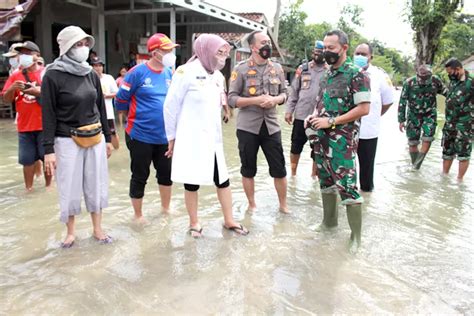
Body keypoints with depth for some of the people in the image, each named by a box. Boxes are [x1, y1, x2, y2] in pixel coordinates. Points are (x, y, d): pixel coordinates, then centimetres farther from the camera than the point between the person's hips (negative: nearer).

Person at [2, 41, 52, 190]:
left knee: (47, 157, 5)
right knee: (27, 160, 5)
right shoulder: (15, 76, 8)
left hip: (45, 124, -2)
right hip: (24, 125, 2)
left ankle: (49, 185, 18)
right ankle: (28, 188, 15)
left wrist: (38, 91, -19)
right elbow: (6, 99, 7)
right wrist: (12, 88, -12)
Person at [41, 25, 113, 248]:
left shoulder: (91, 75, 6)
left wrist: (107, 138, 13)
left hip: (95, 138, 4)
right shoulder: (53, 75, -7)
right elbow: (48, 114, -8)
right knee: (70, 188, 6)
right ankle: (71, 232, 25)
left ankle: (97, 229, 25)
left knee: (96, 185, 10)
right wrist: (48, 149, -12)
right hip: (67, 141, -4)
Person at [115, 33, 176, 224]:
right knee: (140, 176, 7)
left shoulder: (170, 73, 3)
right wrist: (139, 113, 4)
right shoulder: (137, 73, -14)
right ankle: (138, 215, 26)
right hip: (141, 135, -5)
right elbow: (121, 100, -7)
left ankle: (166, 208, 38)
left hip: (165, 135, 5)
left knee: (166, 173, 17)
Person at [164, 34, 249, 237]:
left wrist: (215, 131, 14)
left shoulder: (218, 76, 8)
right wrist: (172, 137, -3)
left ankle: (229, 221, 25)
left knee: (223, 180, 9)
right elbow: (171, 106, -8)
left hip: (213, 138, 6)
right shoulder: (186, 72, -11)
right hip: (191, 139, -6)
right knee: (192, 182, 7)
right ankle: (194, 223, 25)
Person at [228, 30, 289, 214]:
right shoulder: (241, 69, -6)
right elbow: (232, 99, -8)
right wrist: (256, 100, -20)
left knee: (279, 168, 7)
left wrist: (275, 99, -12)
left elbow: (284, 93, 10)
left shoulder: (277, 68, 6)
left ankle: (283, 205, 26)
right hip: (247, 127, -3)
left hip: (271, 126, 3)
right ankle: (252, 205, 29)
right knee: (248, 169, 10)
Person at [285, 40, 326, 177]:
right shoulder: (303, 69, 4)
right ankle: (293, 172, 28)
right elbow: (294, 91, 6)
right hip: (301, 115, 2)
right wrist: (289, 110, 1)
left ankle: (314, 174, 29)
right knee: (296, 145, 11)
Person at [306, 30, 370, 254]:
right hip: (322, 137, 8)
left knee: (347, 185, -6)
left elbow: (364, 108, -16)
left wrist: (331, 122, -19)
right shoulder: (327, 74, 12)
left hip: (342, 140, -8)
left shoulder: (356, 74, -11)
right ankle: (329, 220, 33)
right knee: (326, 180, 17)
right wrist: (314, 117, 3)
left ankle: (356, 234, 6)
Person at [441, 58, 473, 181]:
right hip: (449, 123, 7)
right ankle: (444, 175, 26)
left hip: (464, 125, -7)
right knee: (447, 151, 14)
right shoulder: (452, 82, 9)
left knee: (463, 154, 1)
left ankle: (459, 180, 8)